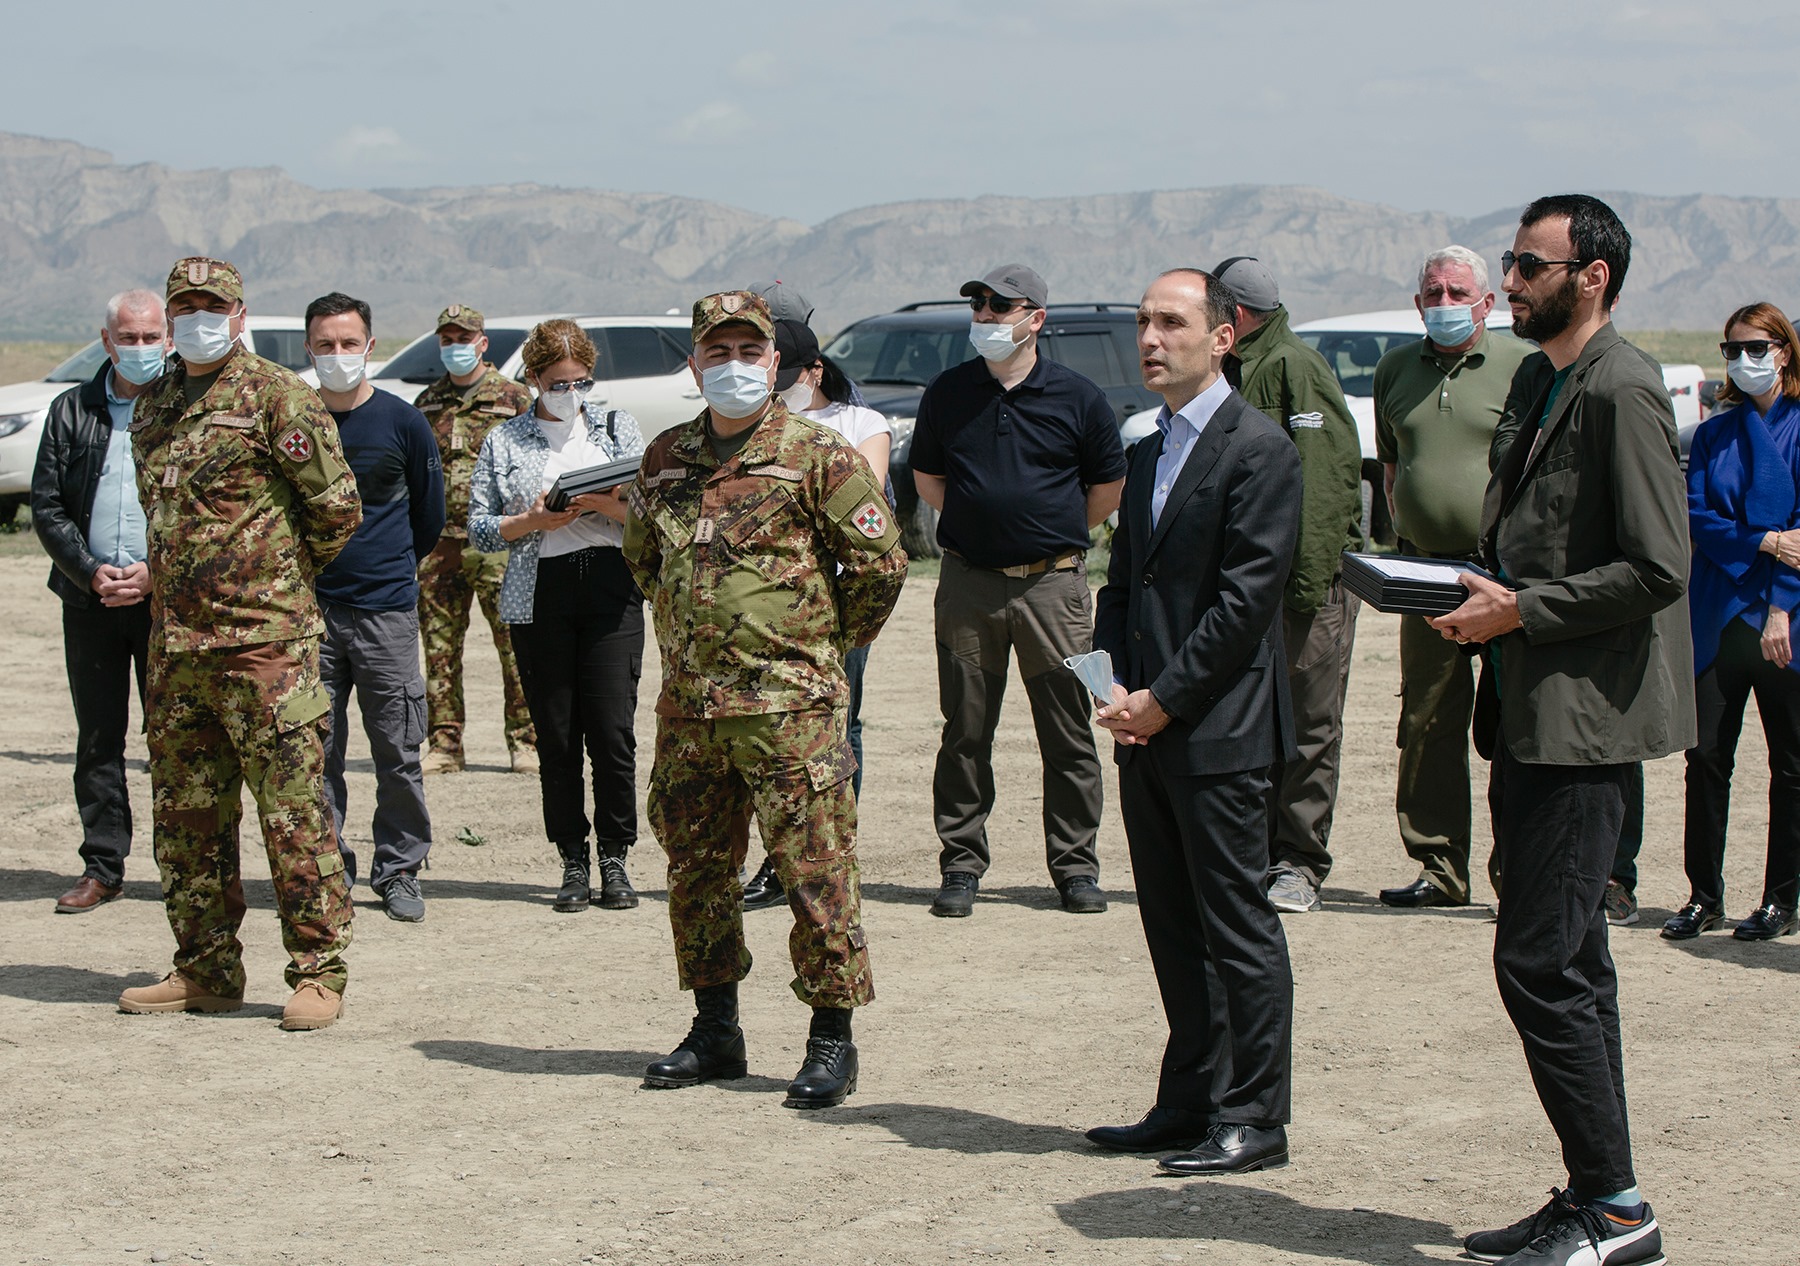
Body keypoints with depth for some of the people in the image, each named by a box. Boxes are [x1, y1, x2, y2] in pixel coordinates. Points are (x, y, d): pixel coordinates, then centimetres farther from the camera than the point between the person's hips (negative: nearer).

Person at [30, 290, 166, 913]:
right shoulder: (72, 410, 8)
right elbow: (47, 507, 6)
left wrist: (158, 572, -13)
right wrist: (91, 573, -7)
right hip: (90, 600, 3)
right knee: (98, 738, 7)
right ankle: (102, 867, 14)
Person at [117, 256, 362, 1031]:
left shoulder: (276, 397, -6)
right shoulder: (154, 408, 15)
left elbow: (337, 507, -6)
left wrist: (279, 576, 5)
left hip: (264, 645, -7)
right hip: (174, 646, 7)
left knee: (293, 812, -6)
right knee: (186, 817, 11)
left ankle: (317, 973, -1)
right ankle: (206, 971, 20)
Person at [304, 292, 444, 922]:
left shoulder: (402, 422, 1)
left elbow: (429, 515, 13)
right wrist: (308, 565, 13)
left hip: (387, 610, -1)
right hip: (309, 608, 1)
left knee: (398, 751, 0)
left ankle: (399, 871, 11)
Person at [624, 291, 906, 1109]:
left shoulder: (817, 456, -4)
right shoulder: (667, 459, 11)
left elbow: (879, 562, -2)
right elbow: (640, 553, 26)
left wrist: (825, 642, 4)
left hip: (787, 706, -5)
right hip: (688, 705, 5)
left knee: (816, 871, -4)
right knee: (695, 867, 11)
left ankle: (831, 1040, 4)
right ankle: (715, 1031, 23)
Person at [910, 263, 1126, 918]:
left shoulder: (1076, 397, -1)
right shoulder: (948, 393, 5)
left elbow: (1108, 487, 11)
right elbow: (927, 478, 19)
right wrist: (980, 524, 13)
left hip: (1053, 585, -1)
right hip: (968, 583, 2)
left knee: (1068, 734, 2)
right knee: (965, 731, 4)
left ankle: (1075, 865, 11)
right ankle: (961, 864, 12)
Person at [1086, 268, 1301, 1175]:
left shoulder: (1260, 450, -9)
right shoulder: (1148, 453, 17)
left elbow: (1245, 597, -15)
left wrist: (1163, 700, -14)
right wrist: (1112, 688, 2)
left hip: (1218, 728, -8)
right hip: (1146, 730, 8)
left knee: (1237, 930, -2)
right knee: (1174, 930, 12)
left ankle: (1253, 1121, 4)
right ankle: (1190, 1104, 20)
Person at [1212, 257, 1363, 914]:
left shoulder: (1296, 369, -10)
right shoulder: (1237, 373, 16)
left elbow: (1327, 477, -17)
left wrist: (1311, 575, -22)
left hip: (1304, 584, -8)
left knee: (1308, 726, 0)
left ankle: (1299, 866, 4)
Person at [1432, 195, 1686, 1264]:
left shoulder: (1624, 391, -13)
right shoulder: (1540, 383, 17)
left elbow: (1658, 568, -19)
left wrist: (1521, 610, -17)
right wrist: (1480, 594, 7)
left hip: (1587, 715, -10)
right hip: (1535, 712, 10)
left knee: (1541, 963, -10)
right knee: (1571, 963, 12)